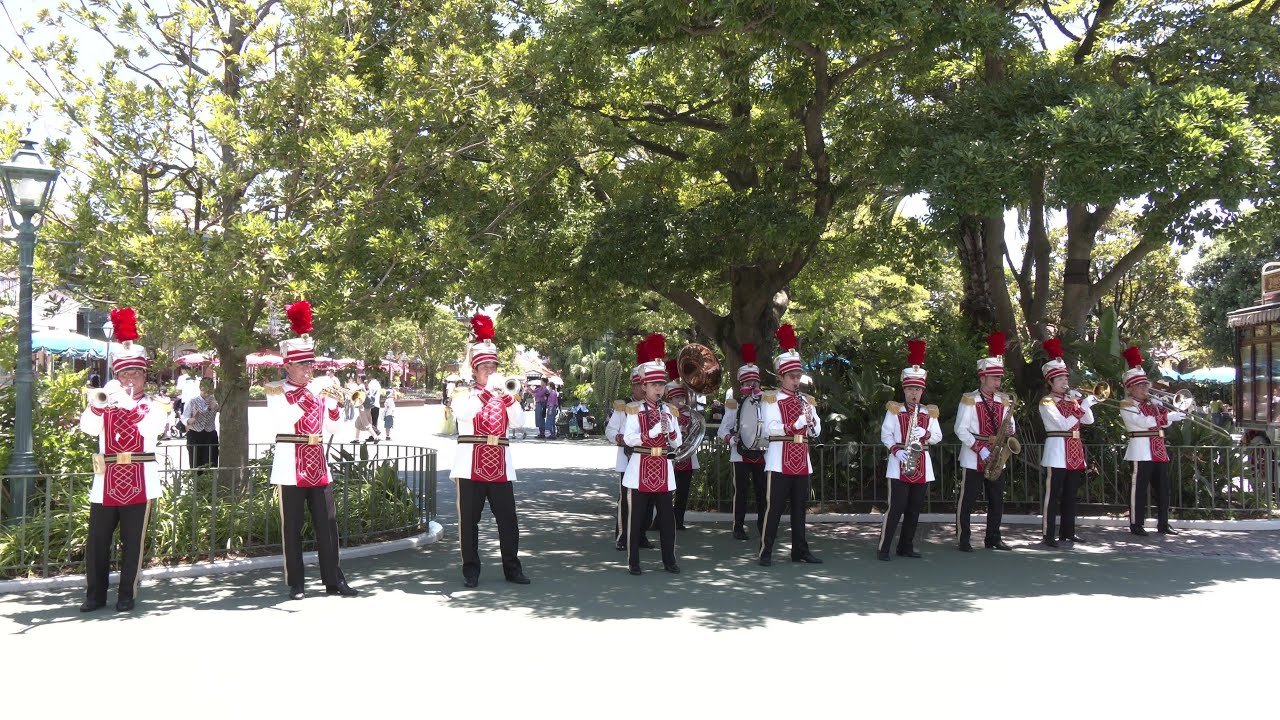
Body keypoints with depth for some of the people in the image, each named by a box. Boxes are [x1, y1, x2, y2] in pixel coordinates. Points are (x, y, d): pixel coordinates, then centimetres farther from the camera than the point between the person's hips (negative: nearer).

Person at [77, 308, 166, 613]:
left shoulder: (153, 405, 4)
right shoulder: (105, 402, 10)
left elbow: (150, 427, -18)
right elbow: (88, 427, -10)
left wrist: (129, 403, -28)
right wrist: (99, 401, -27)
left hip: (139, 482, -2)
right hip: (107, 480, 2)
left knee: (133, 542, 3)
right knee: (97, 541, 5)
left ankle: (126, 596, 12)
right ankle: (95, 595, 16)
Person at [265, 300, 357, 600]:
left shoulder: (318, 388, 11)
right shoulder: (276, 391, -3)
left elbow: (330, 427, 14)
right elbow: (282, 420, -21)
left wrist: (333, 402, -2)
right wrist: (308, 394, -25)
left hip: (318, 467, 5)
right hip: (290, 468, -5)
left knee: (327, 524, 6)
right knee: (292, 528, 2)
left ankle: (333, 580, 13)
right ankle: (296, 584, 11)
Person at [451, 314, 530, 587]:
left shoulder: (505, 394, 15)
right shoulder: (463, 393, 3)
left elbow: (518, 421, 0)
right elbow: (464, 413, -19)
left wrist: (506, 395, -13)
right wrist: (487, 390, -22)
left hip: (500, 464, 3)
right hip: (471, 464, -3)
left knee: (508, 518, 4)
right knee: (469, 519, 2)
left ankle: (512, 568, 14)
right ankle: (471, 570, 10)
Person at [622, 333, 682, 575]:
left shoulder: (669, 411, 11)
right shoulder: (634, 410, -2)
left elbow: (677, 442, 9)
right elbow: (629, 439, -13)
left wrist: (669, 429, -11)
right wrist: (655, 430, -18)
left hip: (663, 469, 4)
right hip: (641, 469, -4)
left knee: (667, 516, 5)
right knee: (637, 516, 1)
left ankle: (669, 560, 15)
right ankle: (633, 562, 8)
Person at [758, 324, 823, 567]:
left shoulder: (806, 400, 14)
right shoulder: (771, 399, -3)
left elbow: (817, 432, 11)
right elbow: (771, 428, -16)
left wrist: (811, 419, -10)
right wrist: (798, 424, -22)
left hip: (801, 462, 6)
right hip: (780, 461, -6)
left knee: (799, 508, 10)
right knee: (774, 508, -4)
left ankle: (800, 550, 18)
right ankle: (765, 552, 0)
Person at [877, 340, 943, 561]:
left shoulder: (930, 413, 10)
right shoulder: (894, 410, 0)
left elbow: (938, 437, 8)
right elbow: (885, 435, -2)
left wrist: (926, 434, -12)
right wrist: (896, 450, -18)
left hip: (922, 465, 4)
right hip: (899, 465, -4)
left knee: (914, 509, 8)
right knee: (895, 508, -8)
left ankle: (906, 547, 18)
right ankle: (883, 548, -4)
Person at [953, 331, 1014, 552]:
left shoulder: (1004, 401, 9)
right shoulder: (969, 400, -7)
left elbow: (1010, 424, 16)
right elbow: (961, 429, -11)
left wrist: (1010, 429, -10)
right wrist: (980, 449, -19)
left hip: (996, 459, 5)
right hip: (973, 458, -5)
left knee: (997, 501, 8)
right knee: (967, 500, -1)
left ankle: (993, 538, 18)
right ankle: (963, 540, 6)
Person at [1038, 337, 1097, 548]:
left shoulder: (1070, 399, 15)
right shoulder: (1046, 402, -8)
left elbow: (1089, 420, 11)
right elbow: (1064, 424, -20)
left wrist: (1081, 401, -1)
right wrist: (1083, 405, -19)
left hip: (1074, 453, 8)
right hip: (1057, 452, -7)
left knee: (1070, 495, 12)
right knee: (1053, 495, -6)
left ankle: (1067, 532, 19)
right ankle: (1048, 535, -4)